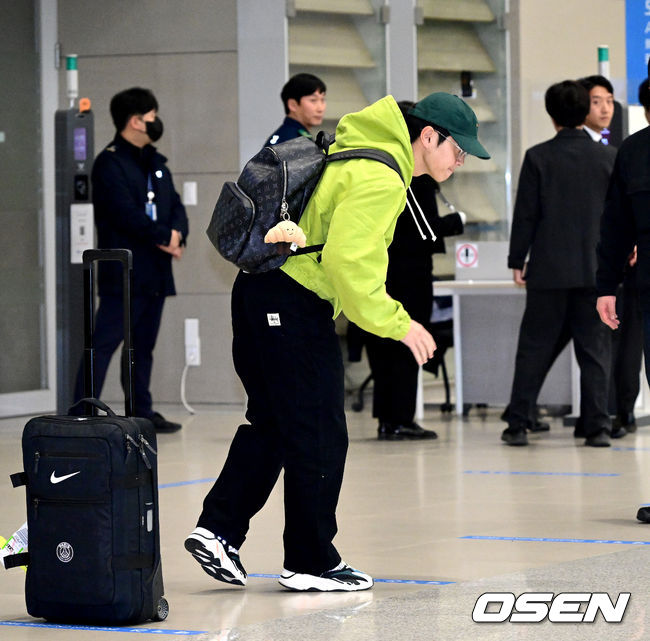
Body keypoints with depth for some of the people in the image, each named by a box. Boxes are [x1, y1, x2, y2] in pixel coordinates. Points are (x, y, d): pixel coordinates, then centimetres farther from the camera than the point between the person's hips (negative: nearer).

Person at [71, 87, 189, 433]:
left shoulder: (155, 162, 19)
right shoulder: (109, 162, -9)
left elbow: (175, 206, 14)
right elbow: (126, 213, -19)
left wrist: (177, 235, -7)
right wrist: (164, 237, -12)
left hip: (155, 272, 8)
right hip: (124, 271, -8)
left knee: (144, 346, 12)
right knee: (104, 342, -11)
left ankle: (142, 411, 18)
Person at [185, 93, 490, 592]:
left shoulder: (358, 155, 17)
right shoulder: (378, 178, -16)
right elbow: (347, 261, -24)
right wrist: (397, 323, -17)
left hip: (258, 296, 10)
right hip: (297, 307, -10)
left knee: (272, 424, 16)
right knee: (319, 436, -1)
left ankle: (218, 529, 12)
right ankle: (311, 563, 7)